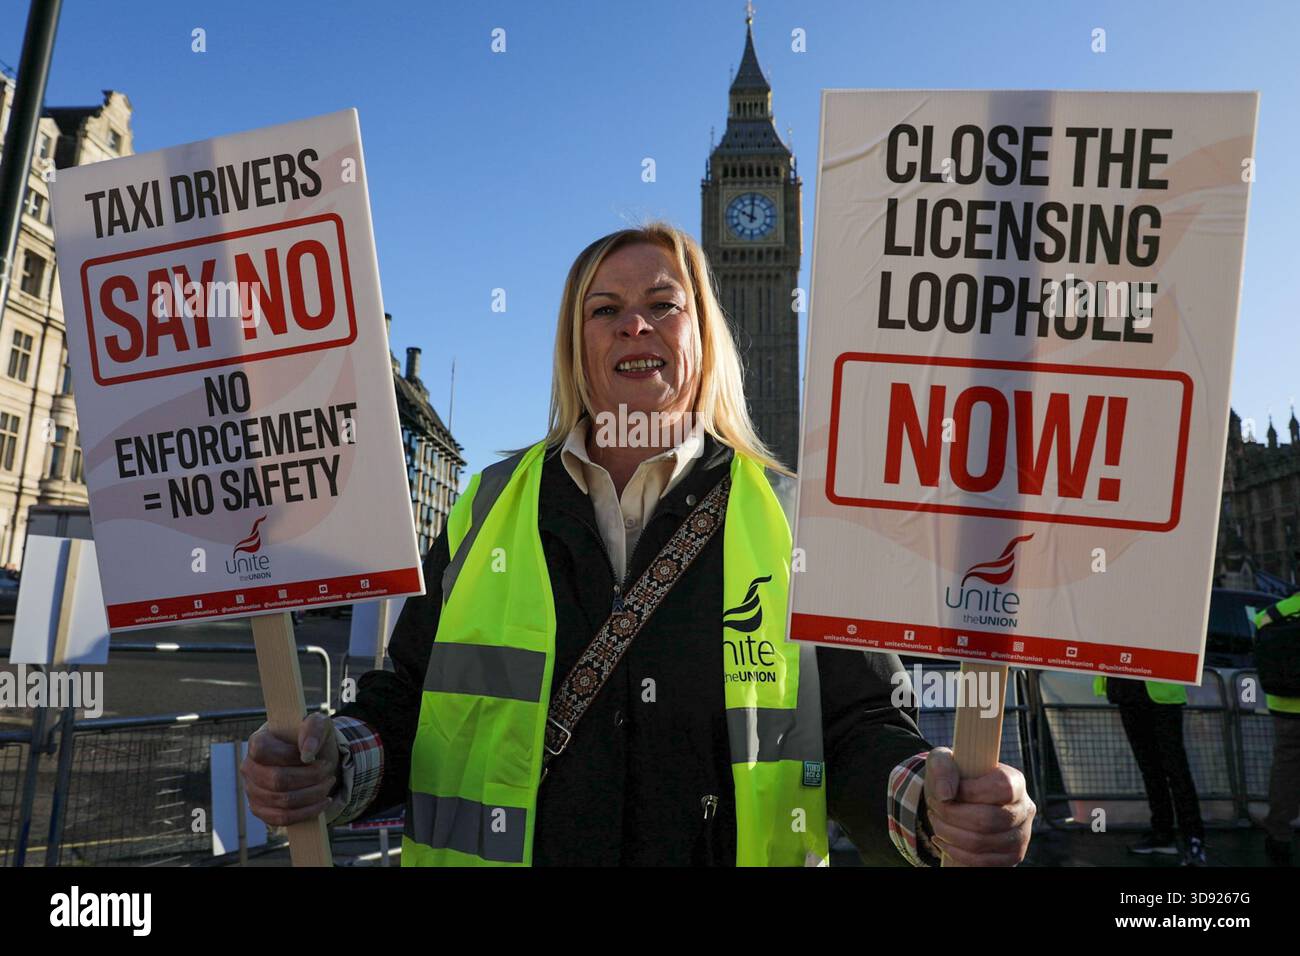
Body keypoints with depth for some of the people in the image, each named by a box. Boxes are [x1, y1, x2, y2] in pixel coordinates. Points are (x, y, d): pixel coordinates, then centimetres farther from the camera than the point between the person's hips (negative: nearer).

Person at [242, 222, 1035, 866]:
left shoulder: (789, 520, -1)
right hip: (494, 846, 2)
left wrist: (924, 800, -23)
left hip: (735, 847, 0)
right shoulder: (487, 511, 3)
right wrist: (341, 763, -14)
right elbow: (411, 704, 5)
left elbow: (856, 727, -3)